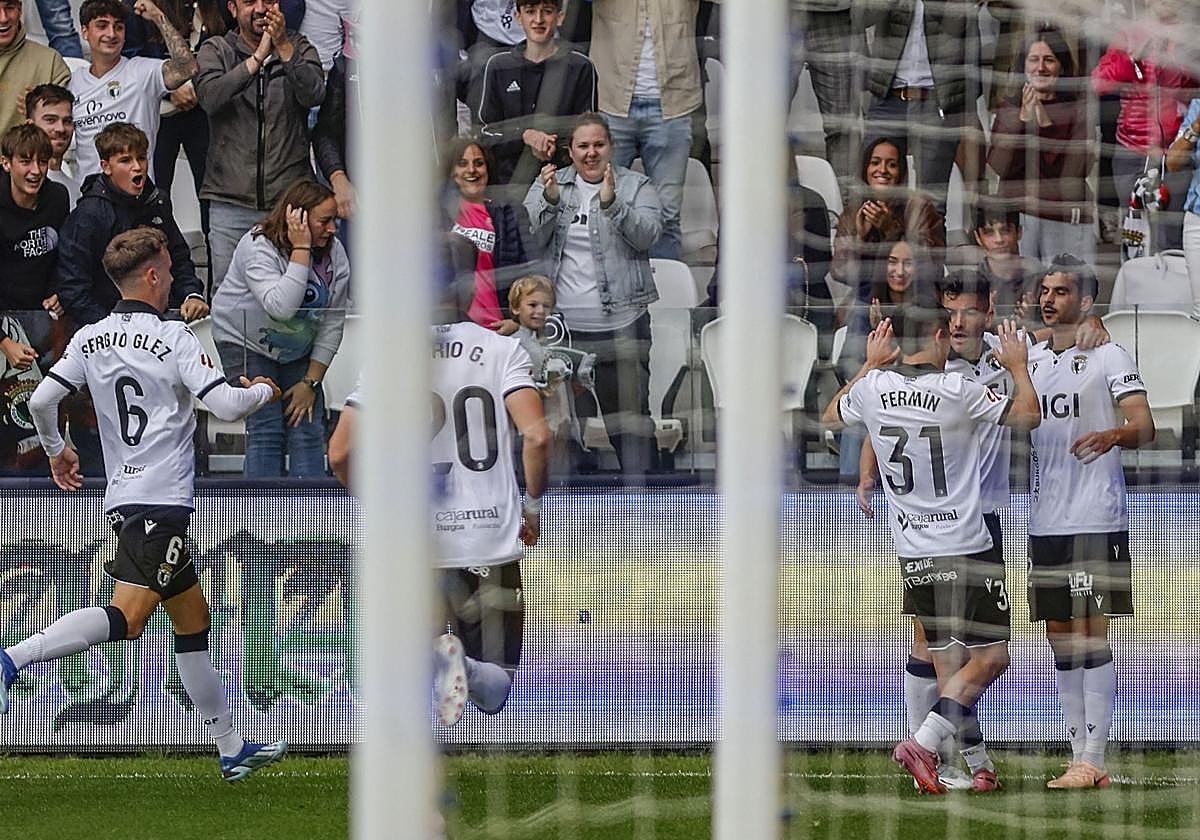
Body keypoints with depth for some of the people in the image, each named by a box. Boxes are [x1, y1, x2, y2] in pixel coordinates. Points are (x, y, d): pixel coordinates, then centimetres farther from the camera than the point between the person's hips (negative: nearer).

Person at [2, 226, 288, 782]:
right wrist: (263, 391, 8)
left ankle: (232, 749, 18)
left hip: (123, 497, 8)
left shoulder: (90, 339, 9)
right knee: (127, 616, -17)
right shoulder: (173, 338, -9)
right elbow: (227, 405, -14)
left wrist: (56, 451, 26)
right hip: (162, 500, -8)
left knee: (192, 618, 14)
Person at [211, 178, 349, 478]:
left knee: (308, 428, -5)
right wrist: (301, 250, -38)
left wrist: (310, 382, -7)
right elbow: (281, 307, -40)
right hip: (245, 341, -5)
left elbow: (332, 325, -3)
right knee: (265, 430, -15)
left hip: (298, 349, 5)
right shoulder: (258, 247, -25)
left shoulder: (334, 254, -9)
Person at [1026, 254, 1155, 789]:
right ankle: (1080, 755, 13)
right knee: (1059, 639, 7)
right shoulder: (1030, 359, 15)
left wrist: (1115, 434, -34)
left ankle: (1092, 761, -7)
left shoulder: (1108, 357, -4)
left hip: (1095, 521, -7)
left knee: (1091, 635, -7)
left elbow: (1145, 427, -14)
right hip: (1044, 521, 7)